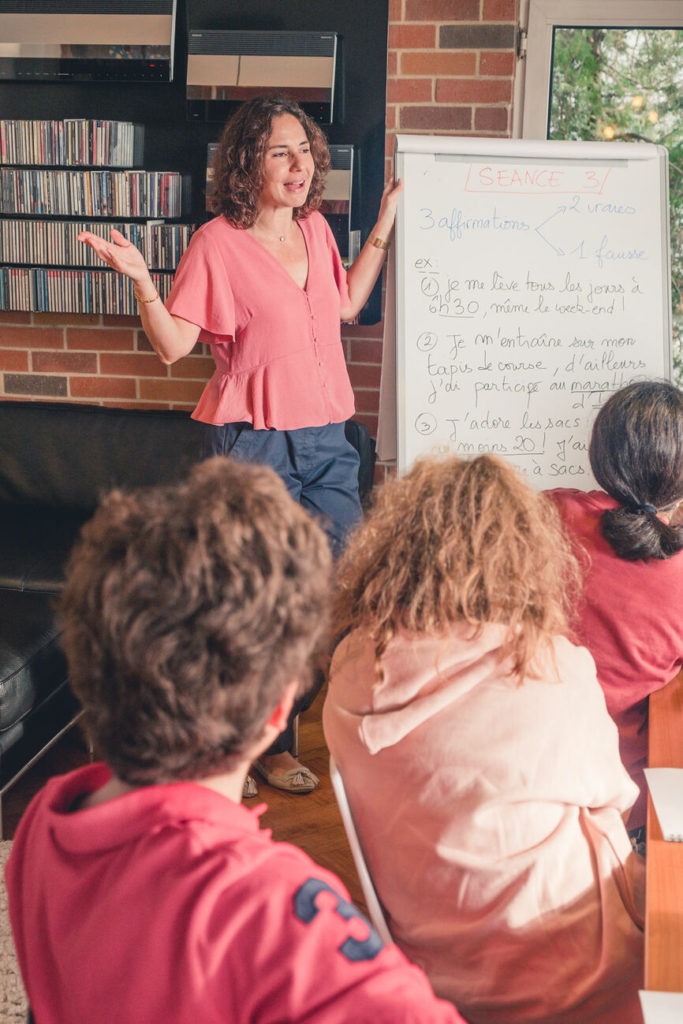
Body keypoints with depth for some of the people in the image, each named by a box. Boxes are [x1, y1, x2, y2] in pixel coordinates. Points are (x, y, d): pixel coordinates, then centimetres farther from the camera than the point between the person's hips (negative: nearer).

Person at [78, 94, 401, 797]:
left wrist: (384, 224, 23)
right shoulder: (218, 242, -8)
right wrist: (140, 278, -25)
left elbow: (346, 303, 26)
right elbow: (172, 344, -9)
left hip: (325, 442, 6)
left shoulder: (315, 229, 11)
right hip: (251, 445, -6)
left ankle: (275, 744, 26)